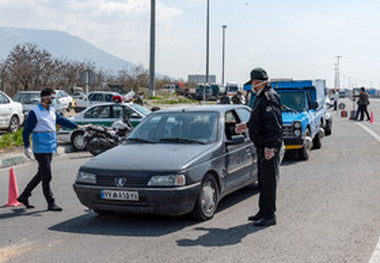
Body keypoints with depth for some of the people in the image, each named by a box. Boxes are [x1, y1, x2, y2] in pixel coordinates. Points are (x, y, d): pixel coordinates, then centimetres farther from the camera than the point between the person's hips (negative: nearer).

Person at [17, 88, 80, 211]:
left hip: (50, 148, 8)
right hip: (41, 149, -8)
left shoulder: (52, 111, 13)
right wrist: (27, 147, -14)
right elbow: (26, 131, -9)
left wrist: (77, 126, 24)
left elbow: (63, 121, 25)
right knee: (46, 176, -5)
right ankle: (51, 203, 2)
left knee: (41, 174, 14)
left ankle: (24, 196, 26)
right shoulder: (34, 112, -9)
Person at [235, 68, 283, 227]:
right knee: (263, 180, 17)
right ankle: (263, 212, 27)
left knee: (269, 181, -6)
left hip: (269, 147, -11)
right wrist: (246, 125, 32)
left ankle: (269, 215, -1)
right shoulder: (261, 97, 16)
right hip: (261, 145, 11)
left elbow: (274, 125, -25)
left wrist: (270, 146, -29)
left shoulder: (270, 98, -17)